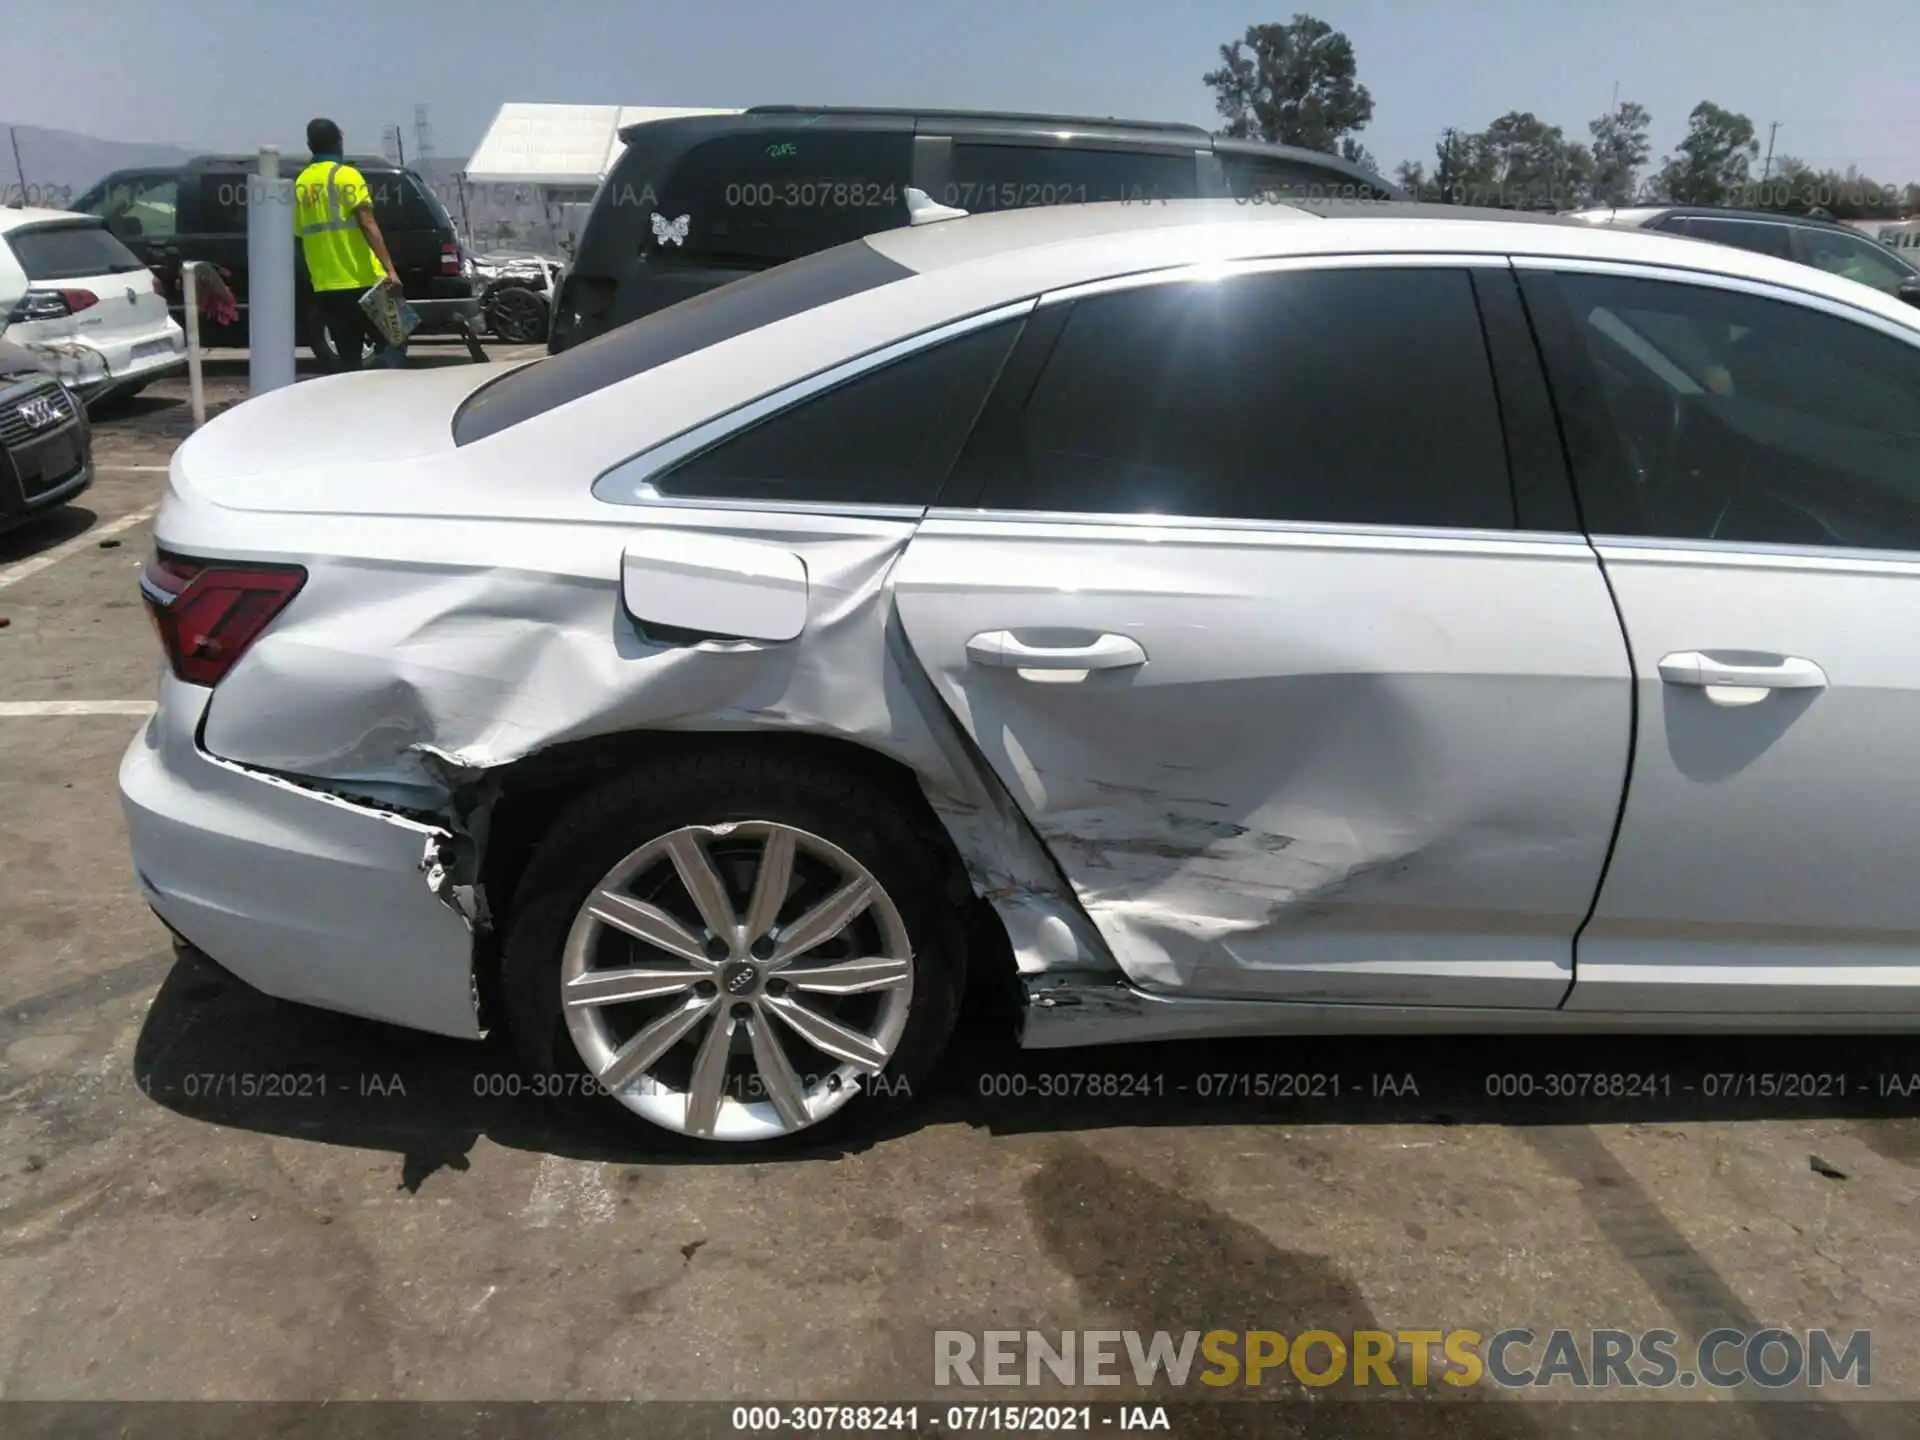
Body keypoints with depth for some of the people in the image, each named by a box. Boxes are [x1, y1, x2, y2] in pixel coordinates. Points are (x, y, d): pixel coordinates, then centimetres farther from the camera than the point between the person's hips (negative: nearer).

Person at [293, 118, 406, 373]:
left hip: (325, 287, 6)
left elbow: (300, 235, 17)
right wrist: (390, 269, -22)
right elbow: (368, 225, -15)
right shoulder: (346, 176, -4)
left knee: (347, 358, 11)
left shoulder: (300, 183, 14)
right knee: (391, 343, -2)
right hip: (361, 281, -6)